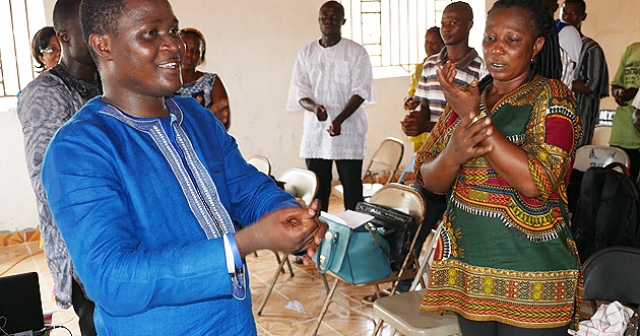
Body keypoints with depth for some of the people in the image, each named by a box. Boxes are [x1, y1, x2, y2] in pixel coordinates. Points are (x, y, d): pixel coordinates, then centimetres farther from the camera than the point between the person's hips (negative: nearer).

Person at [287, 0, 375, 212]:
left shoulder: (356, 52, 3)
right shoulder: (306, 54, 10)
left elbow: (360, 91, -6)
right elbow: (300, 92, 4)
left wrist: (339, 119, -21)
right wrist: (314, 108, -19)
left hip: (348, 131, -2)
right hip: (314, 131, 3)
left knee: (352, 188, 0)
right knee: (317, 189, 5)